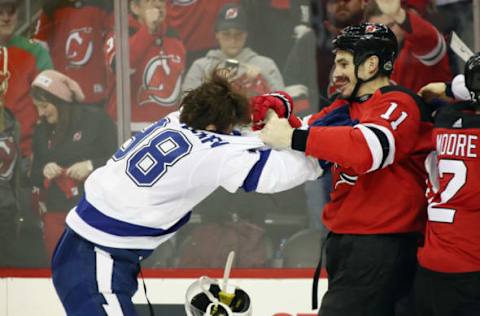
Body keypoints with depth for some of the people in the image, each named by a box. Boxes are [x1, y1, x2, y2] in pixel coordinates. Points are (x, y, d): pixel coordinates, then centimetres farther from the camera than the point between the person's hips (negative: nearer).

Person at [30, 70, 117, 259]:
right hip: (56, 214, 5)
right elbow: (34, 176, 13)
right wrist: (43, 171, -9)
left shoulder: (96, 120, -6)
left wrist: (91, 166, -21)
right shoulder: (42, 131, 9)